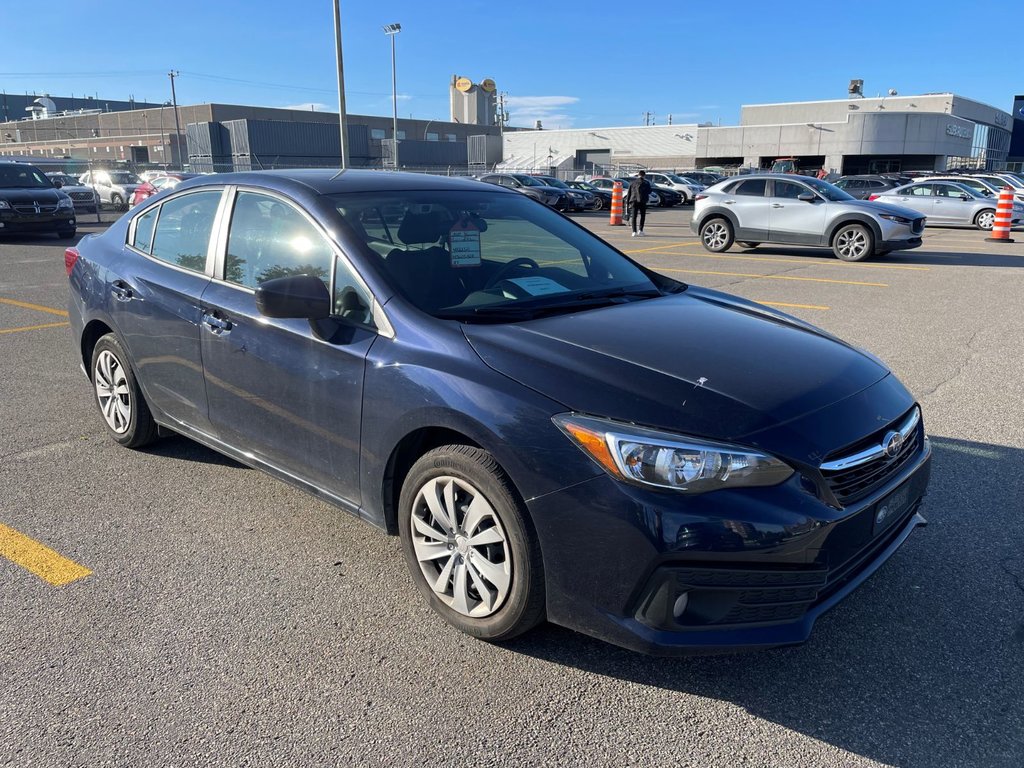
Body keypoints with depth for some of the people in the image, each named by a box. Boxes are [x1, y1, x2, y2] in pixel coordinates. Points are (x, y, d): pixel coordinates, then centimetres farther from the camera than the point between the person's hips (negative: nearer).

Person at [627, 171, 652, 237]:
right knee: (642, 216, 12)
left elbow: (629, 192, 4)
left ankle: (634, 231, -6)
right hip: (642, 201, -1)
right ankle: (640, 230, 4)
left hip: (634, 201, 1)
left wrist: (627, 200, 8)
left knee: (633, 216, 2)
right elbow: (649, 192, 6)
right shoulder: (646, 183, 0)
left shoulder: (632, 182, 5)